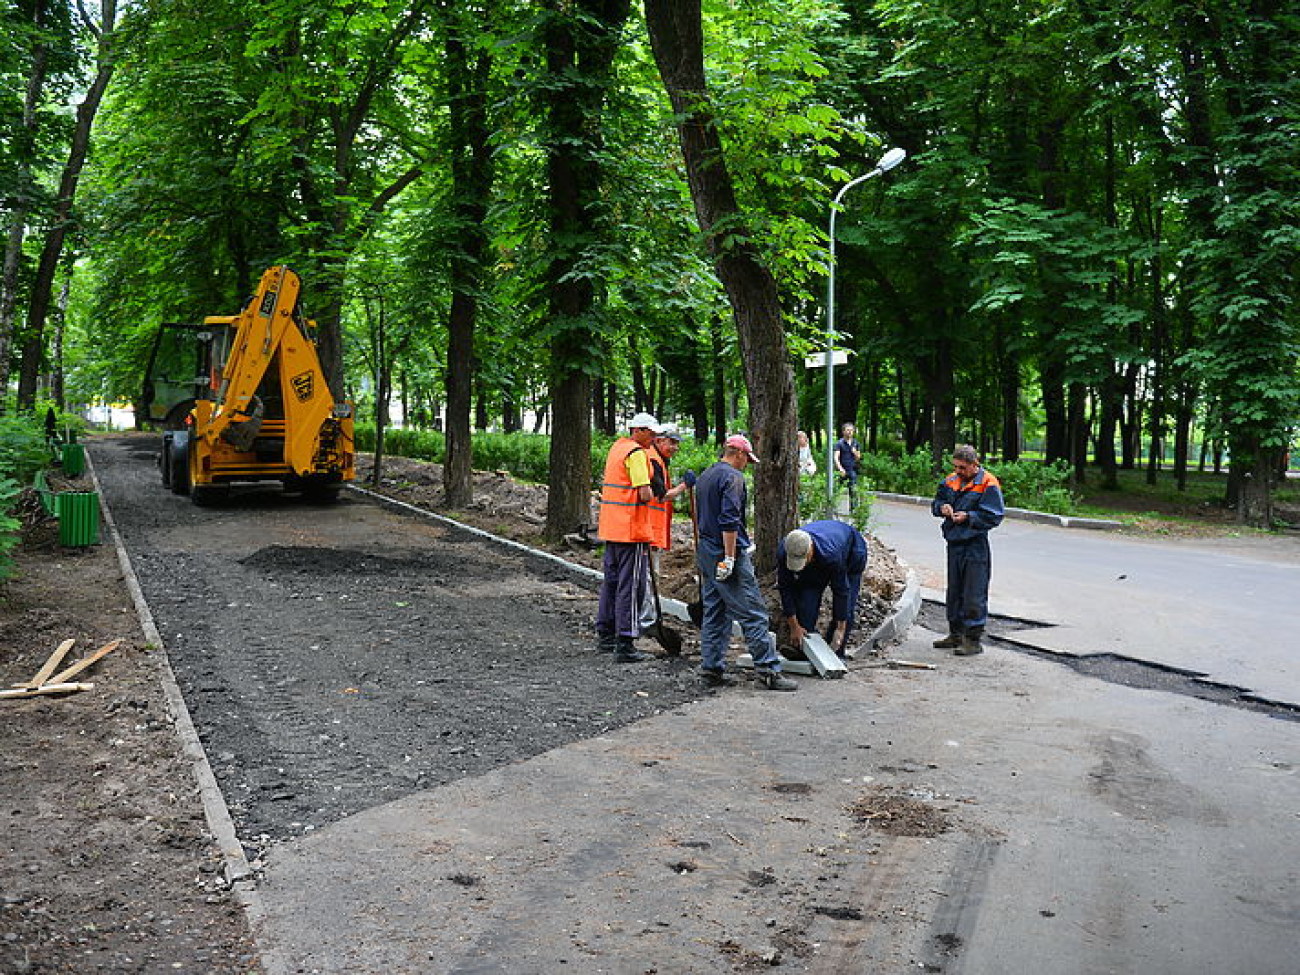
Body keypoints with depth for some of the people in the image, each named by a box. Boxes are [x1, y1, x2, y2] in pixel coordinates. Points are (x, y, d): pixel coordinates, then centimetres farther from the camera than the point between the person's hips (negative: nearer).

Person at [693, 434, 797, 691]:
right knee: (753, 614, -6)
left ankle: (712, 669, 12)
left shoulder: (705, 476, 17)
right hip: (728, 554, -9)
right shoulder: (733, 478, -12)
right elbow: (729, 521, -21)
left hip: (705, 553, 9)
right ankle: (768, 669, -5)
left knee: (713, 614, 12)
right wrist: (729, 558, -20)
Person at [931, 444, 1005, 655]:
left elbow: (994, 517, -13)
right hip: (954, 543, 7)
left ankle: (973, 639, 3)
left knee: (974, 595, -4)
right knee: (954, 592, 16)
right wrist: (942, 507, -2)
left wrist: (968, 517, -20)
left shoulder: (988, 485, -10)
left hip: (975, 545, -7)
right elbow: (936, 503, 21)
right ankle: (956, 635, 28)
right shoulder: (951, 481, 10)